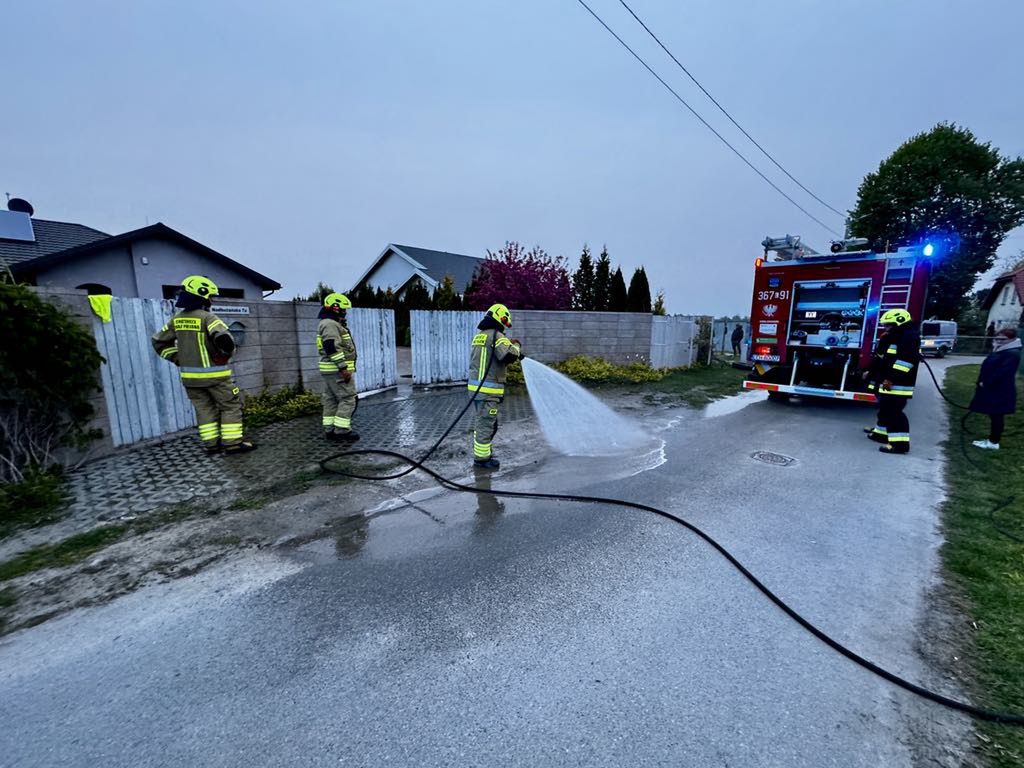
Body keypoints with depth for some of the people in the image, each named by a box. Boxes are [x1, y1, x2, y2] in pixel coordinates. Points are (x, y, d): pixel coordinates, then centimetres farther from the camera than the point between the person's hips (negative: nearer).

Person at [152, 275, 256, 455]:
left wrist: (179, 358, 14)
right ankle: (232, 443, 0)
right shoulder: (207, 317, -15)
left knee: (204, 409, 14)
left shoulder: (177, 320, 7)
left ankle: (211, 444, 17)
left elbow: (158, 341, 15)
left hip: (190, 376, 7)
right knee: (231, 406, 3)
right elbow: (223, 338, -29)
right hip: (213, 374, -7)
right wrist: (226, 354, -10)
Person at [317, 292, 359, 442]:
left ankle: (330, 430, 16)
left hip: (330, 370, 11)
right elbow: (332, 347, -23)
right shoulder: (330, 324, -14)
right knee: (347, 399, -7)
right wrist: (343, 367, -24)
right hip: (337, 370, -11)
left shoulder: (331, 324, 20)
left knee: (331, 400, 11)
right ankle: (342, 430, -6)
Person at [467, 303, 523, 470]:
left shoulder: (479, 335, 16)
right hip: (488, 389, -9)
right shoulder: (497, 336, -12)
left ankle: (480, 451, 34)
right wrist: (516, 346, -4)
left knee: (482, 421, 21)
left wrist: (514, 355, 19)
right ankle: (481, 458, 8)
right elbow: (509, 355, -25)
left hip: (476, 386, 9)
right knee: (486, 423, 0)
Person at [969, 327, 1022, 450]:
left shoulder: (1012, 354, -16)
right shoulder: (999, 351, 12)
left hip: (1000, 392, -9)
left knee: (997, 417, -1)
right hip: (992, 390, 9)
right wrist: (981, 383, 8)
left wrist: (985, 383, -17)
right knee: (994, 416, 15)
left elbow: (1002, 373, -23)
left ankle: (994, 442, 7)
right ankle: (992, 439, 23)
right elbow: (989, 368, 15)